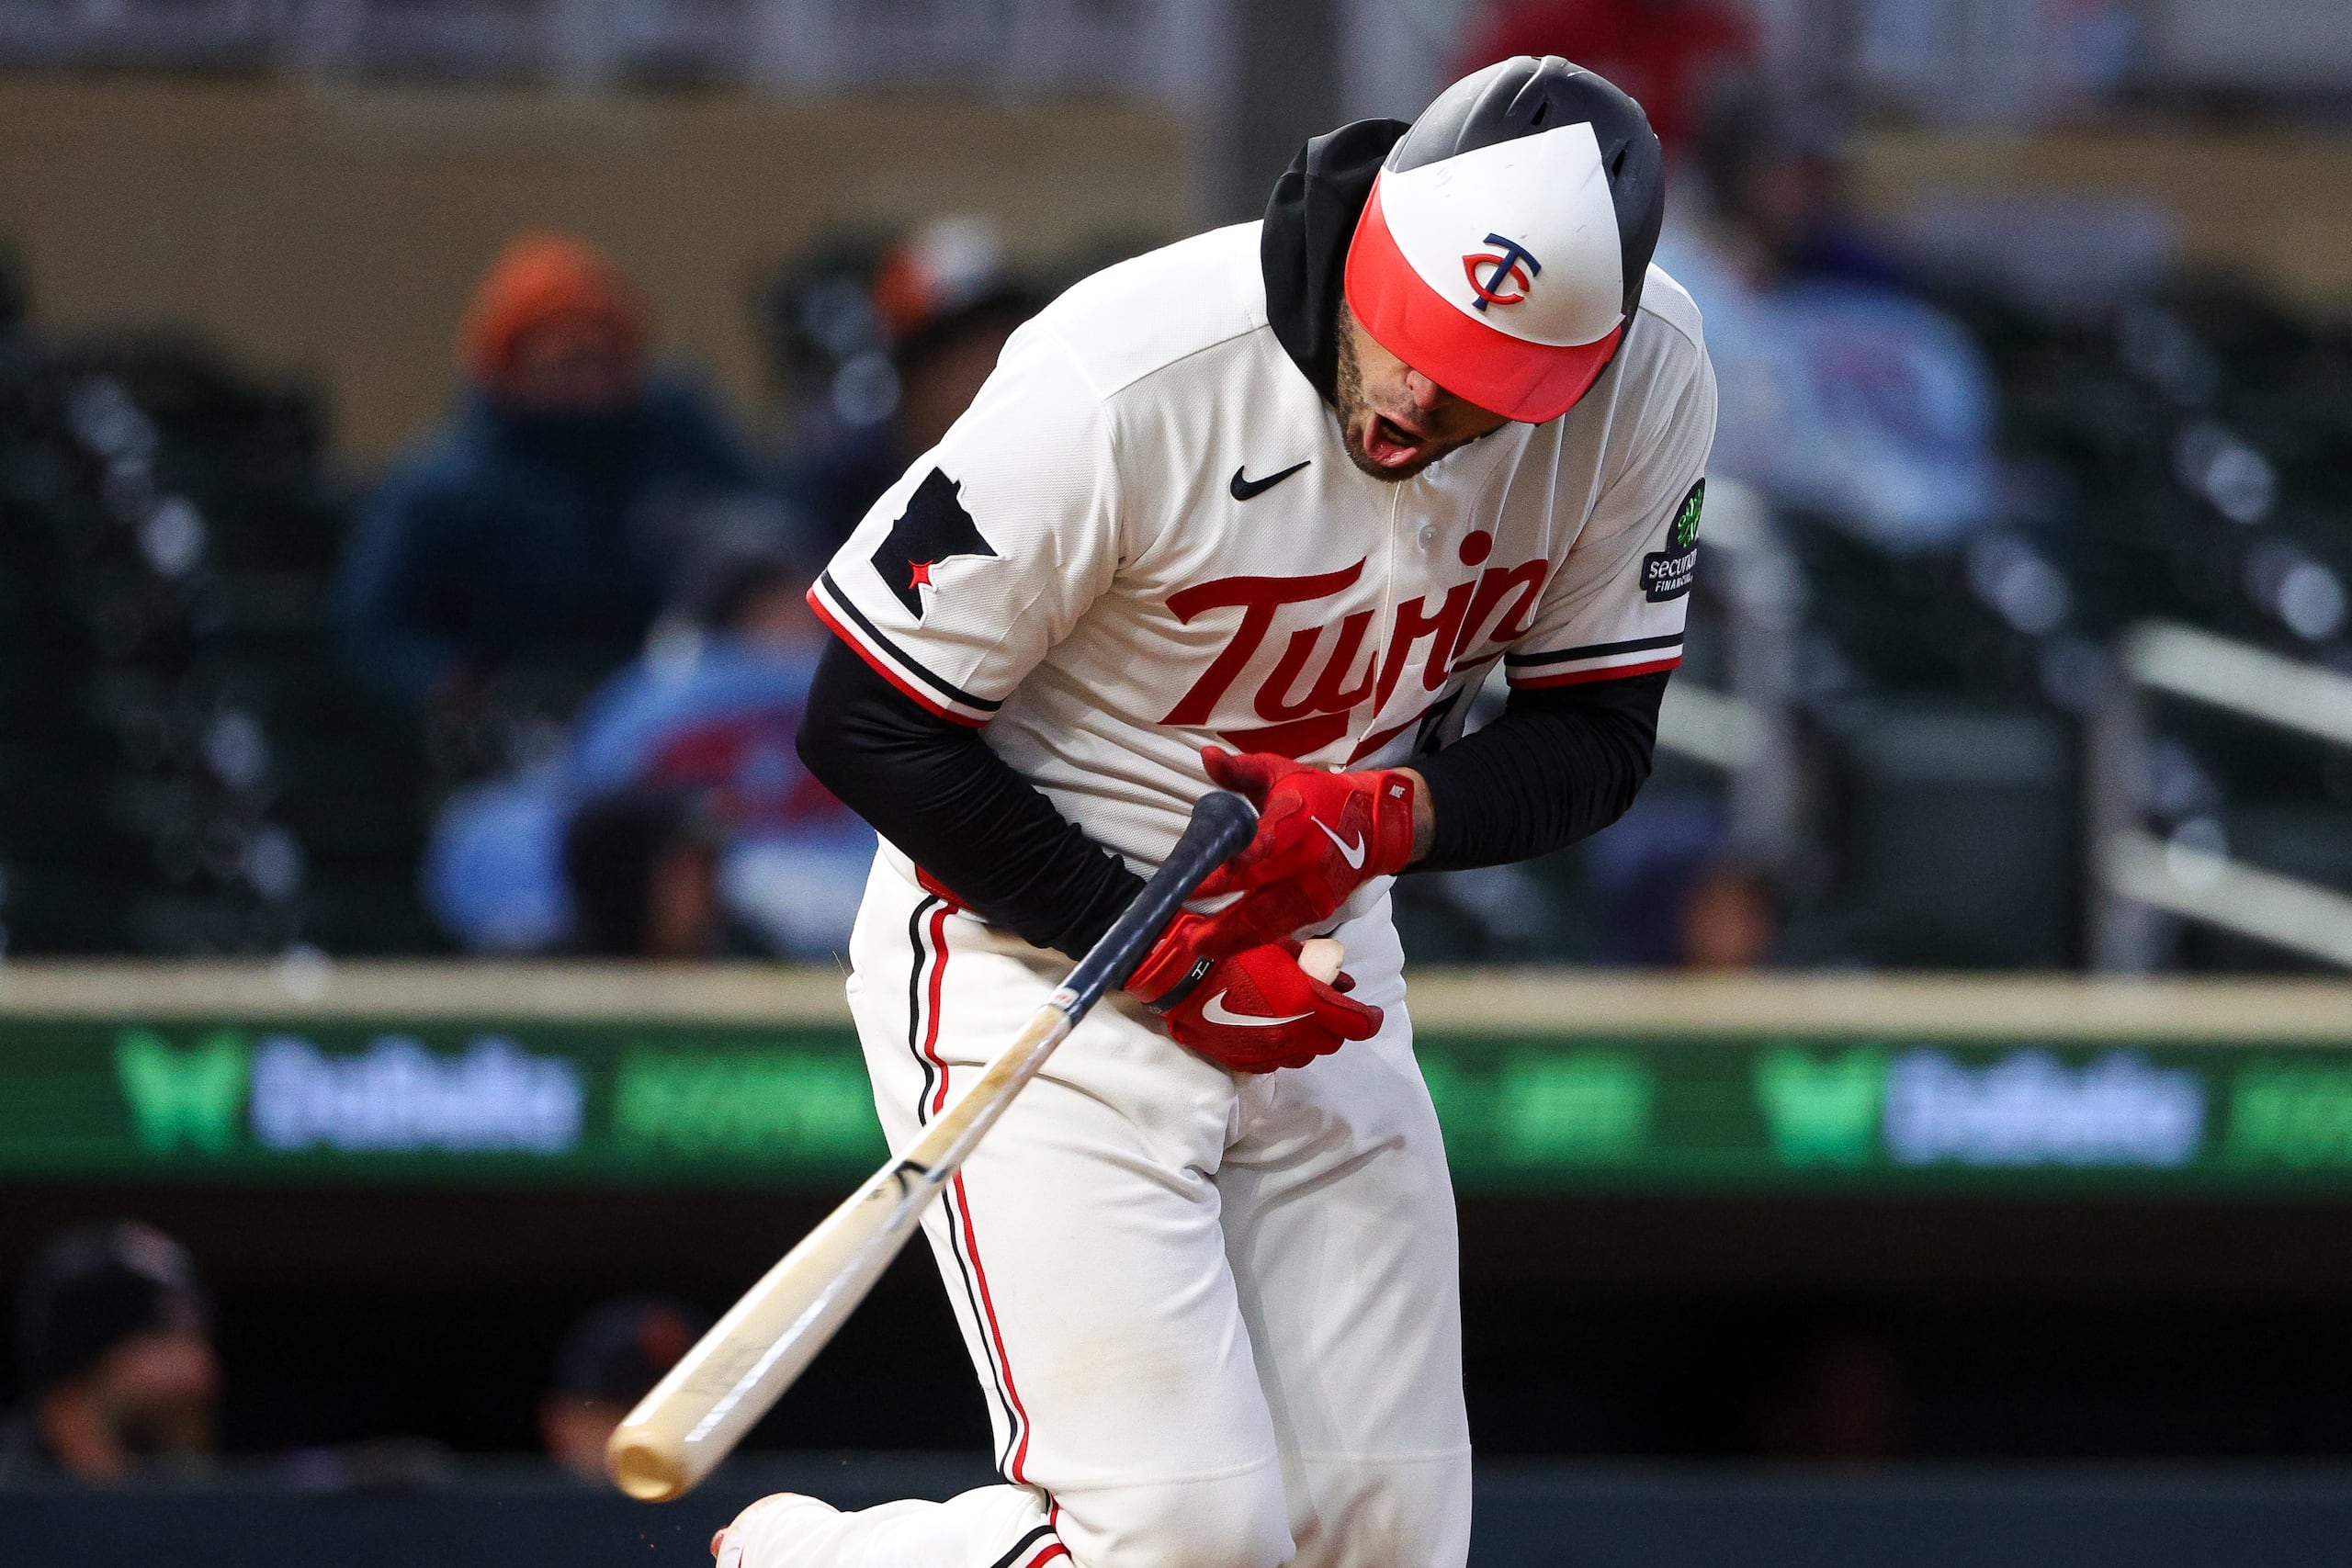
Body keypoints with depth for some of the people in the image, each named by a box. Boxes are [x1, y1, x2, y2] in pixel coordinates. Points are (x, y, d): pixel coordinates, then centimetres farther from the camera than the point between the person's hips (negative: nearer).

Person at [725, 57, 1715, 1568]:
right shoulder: (1128, 379, -27)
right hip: (1034, 957, -6)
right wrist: (1166, 966, -18)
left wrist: (1388, 816, -22)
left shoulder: (1647, 382, -12)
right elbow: (870, 726, -17)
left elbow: (1596, 734, 0)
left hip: (1322, 963, 6)